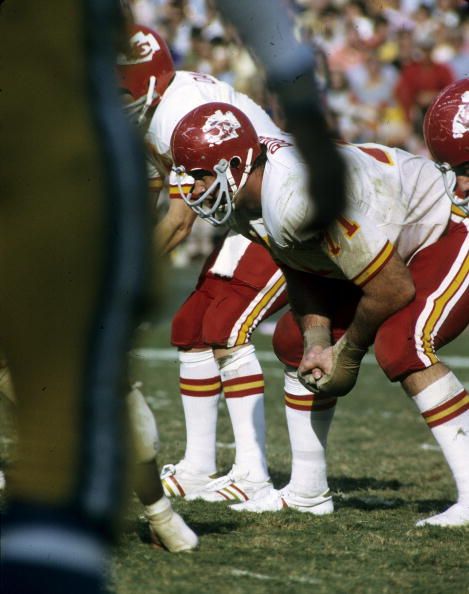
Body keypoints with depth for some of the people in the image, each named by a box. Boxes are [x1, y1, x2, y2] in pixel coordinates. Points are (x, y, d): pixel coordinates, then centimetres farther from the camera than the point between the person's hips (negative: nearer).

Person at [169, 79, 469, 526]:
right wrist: (318, 344, -12)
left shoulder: (303, 198, -37)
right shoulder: (245, 205, -8)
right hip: (394, 249, 10)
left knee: (399, 346, -30)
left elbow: (394, 291, -30)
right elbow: (306, 279, 6)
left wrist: (348, 354, -13)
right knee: (298, 342, 10)